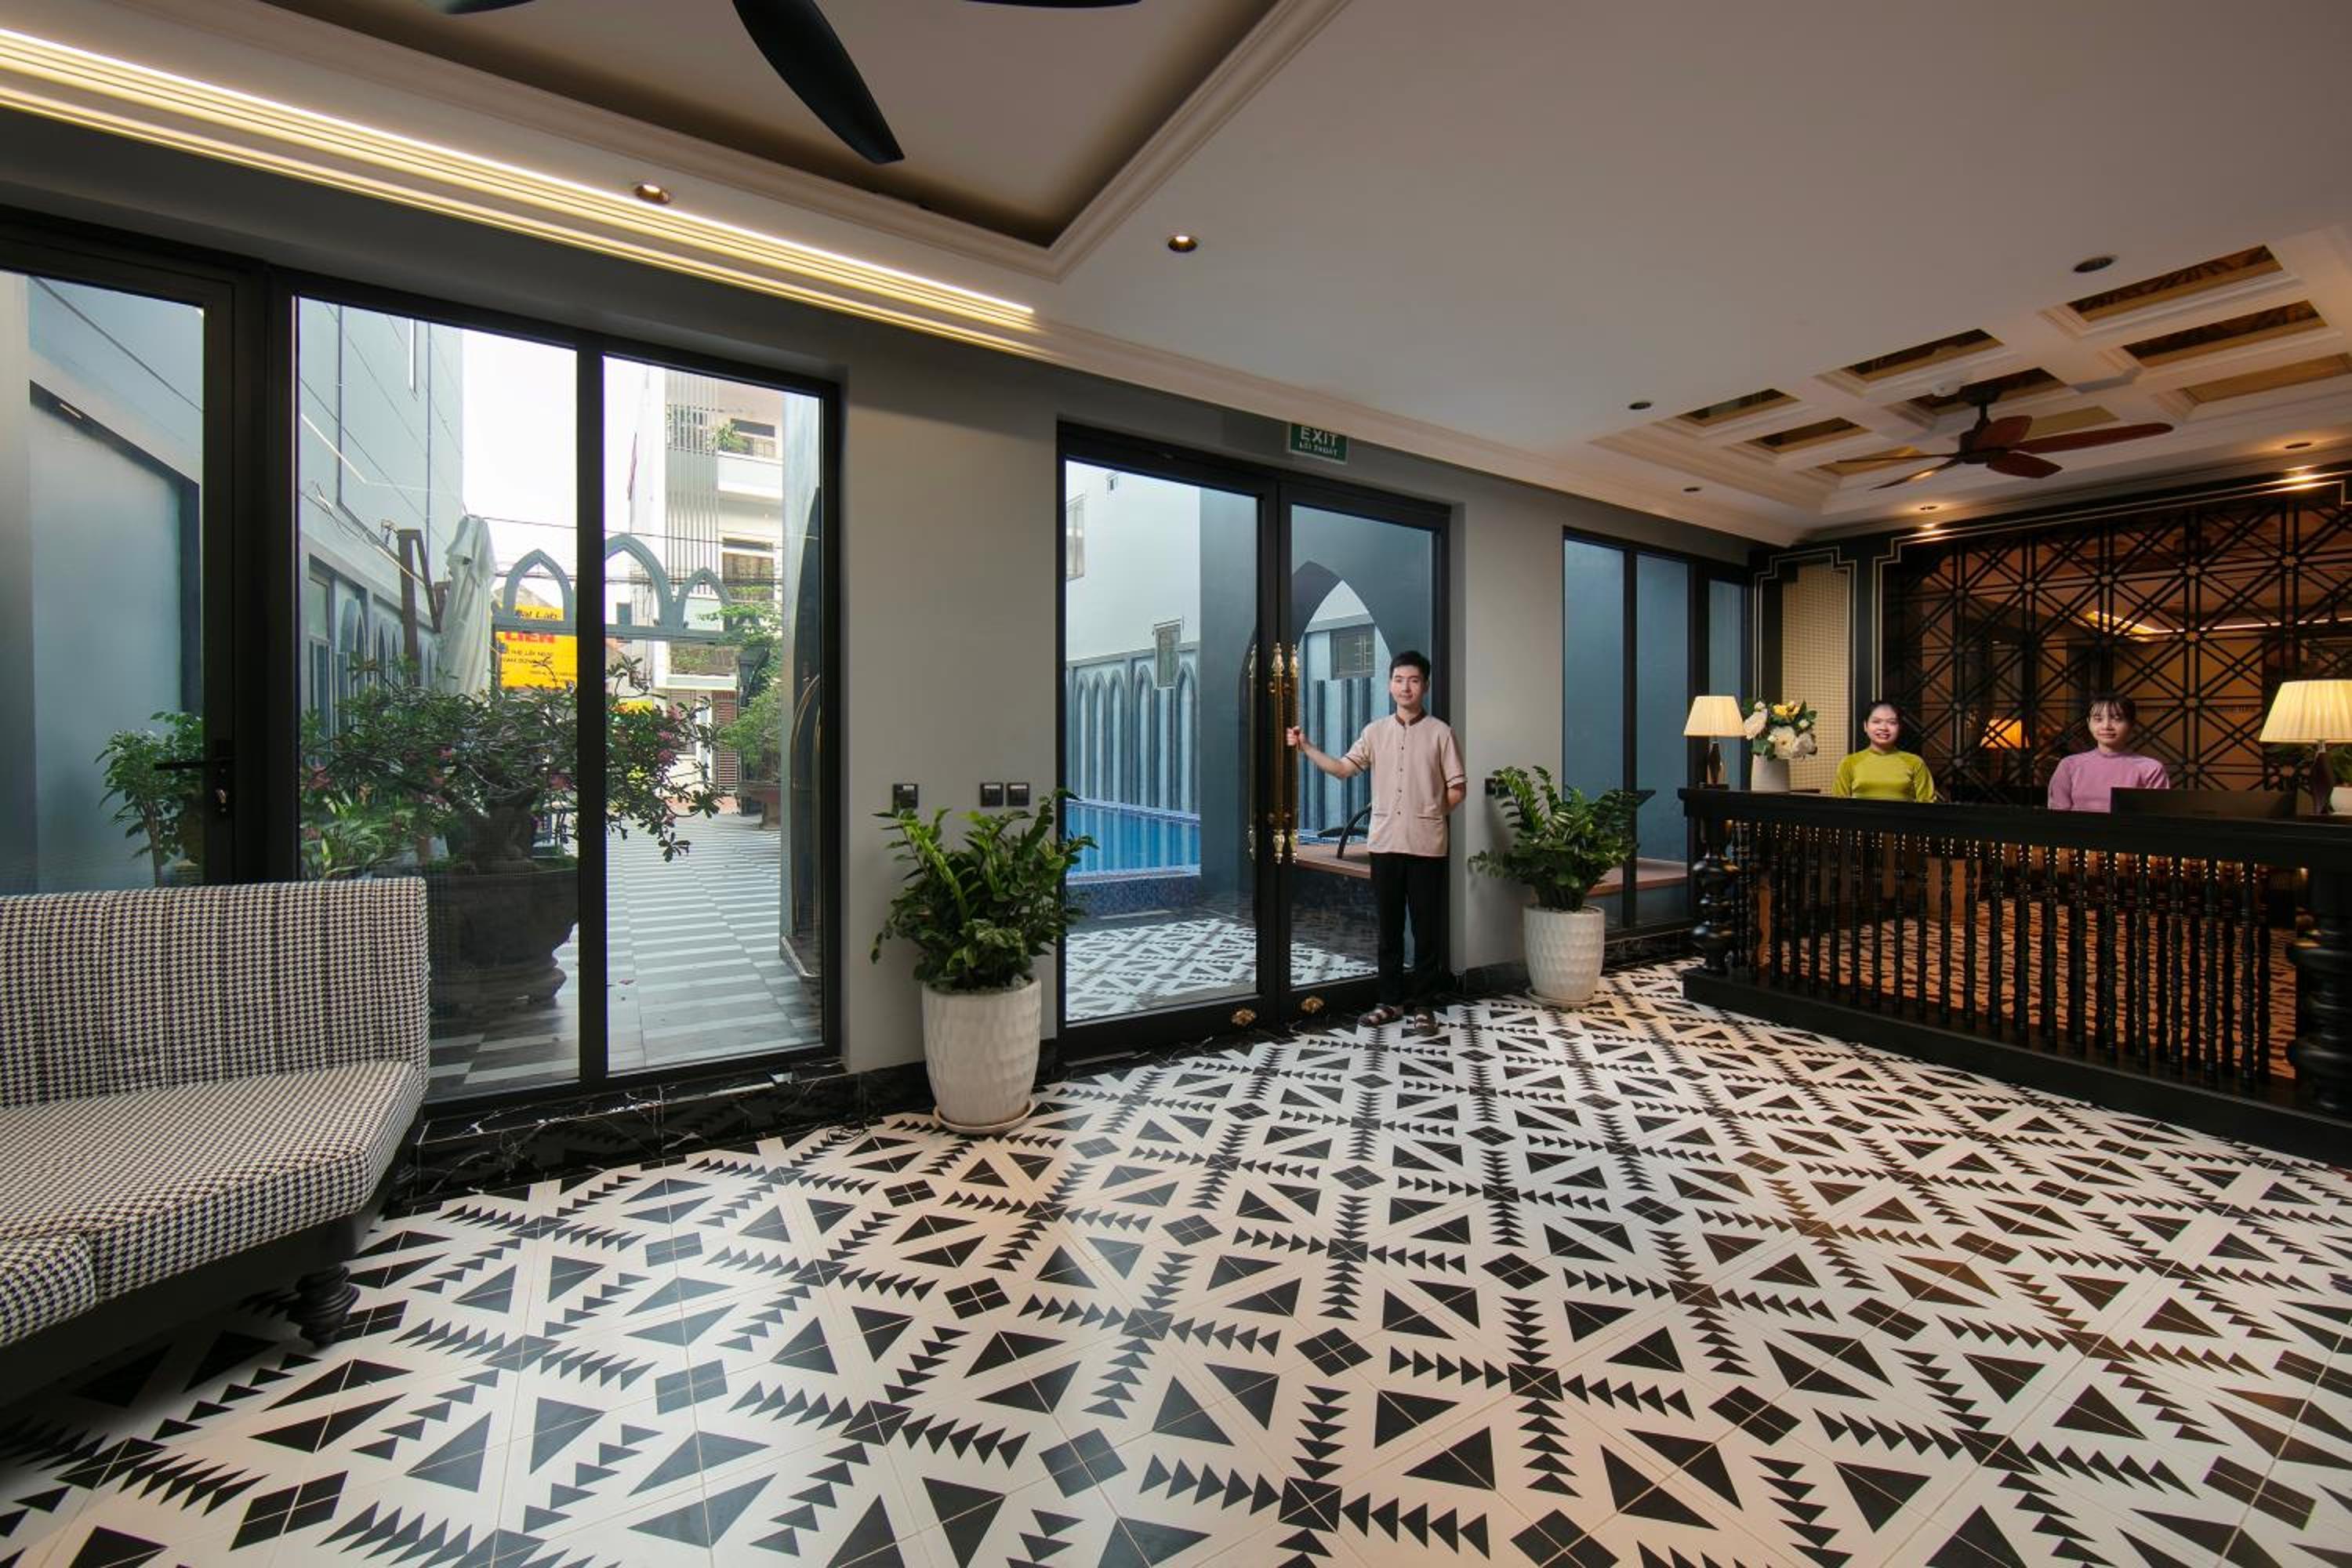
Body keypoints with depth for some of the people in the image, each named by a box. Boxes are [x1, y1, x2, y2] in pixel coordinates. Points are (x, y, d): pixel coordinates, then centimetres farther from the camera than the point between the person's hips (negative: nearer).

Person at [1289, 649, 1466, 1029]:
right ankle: (1391, 1000, 20)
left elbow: (1458, 789, 3)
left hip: (1426, 845, -2)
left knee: (1426, 927, 5)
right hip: (1384, 842, 3)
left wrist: (1429, 814, 0)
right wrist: (1306, 748, -3)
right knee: (1389, 926, 9)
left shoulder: (1440, 733, 0)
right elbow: (1343, 769, 5)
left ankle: (1422, 1003, 17)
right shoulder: (1375, 732, 8)